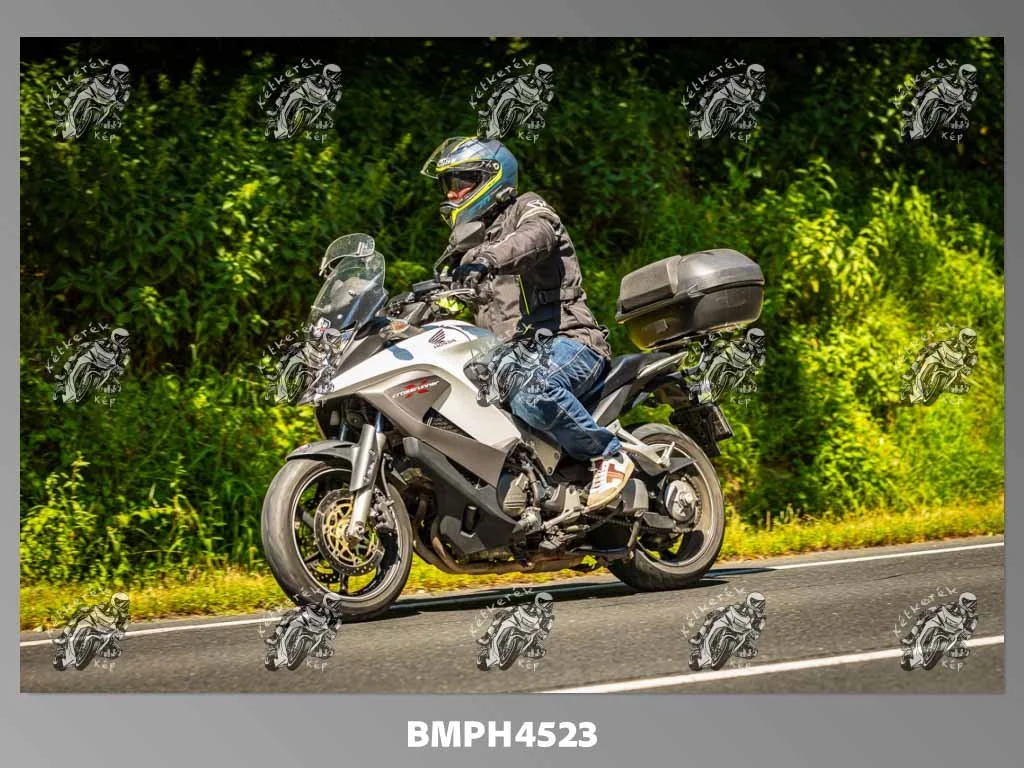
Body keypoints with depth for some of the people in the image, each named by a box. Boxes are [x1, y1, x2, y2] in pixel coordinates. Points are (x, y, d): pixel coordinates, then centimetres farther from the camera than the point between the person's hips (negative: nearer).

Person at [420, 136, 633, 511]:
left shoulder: (527, 209, 4)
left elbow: (537, 238, -22)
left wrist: (488, 259, -43)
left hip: (567, 339, -9)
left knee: (533, 395, -40)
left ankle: (609, 456, -26)